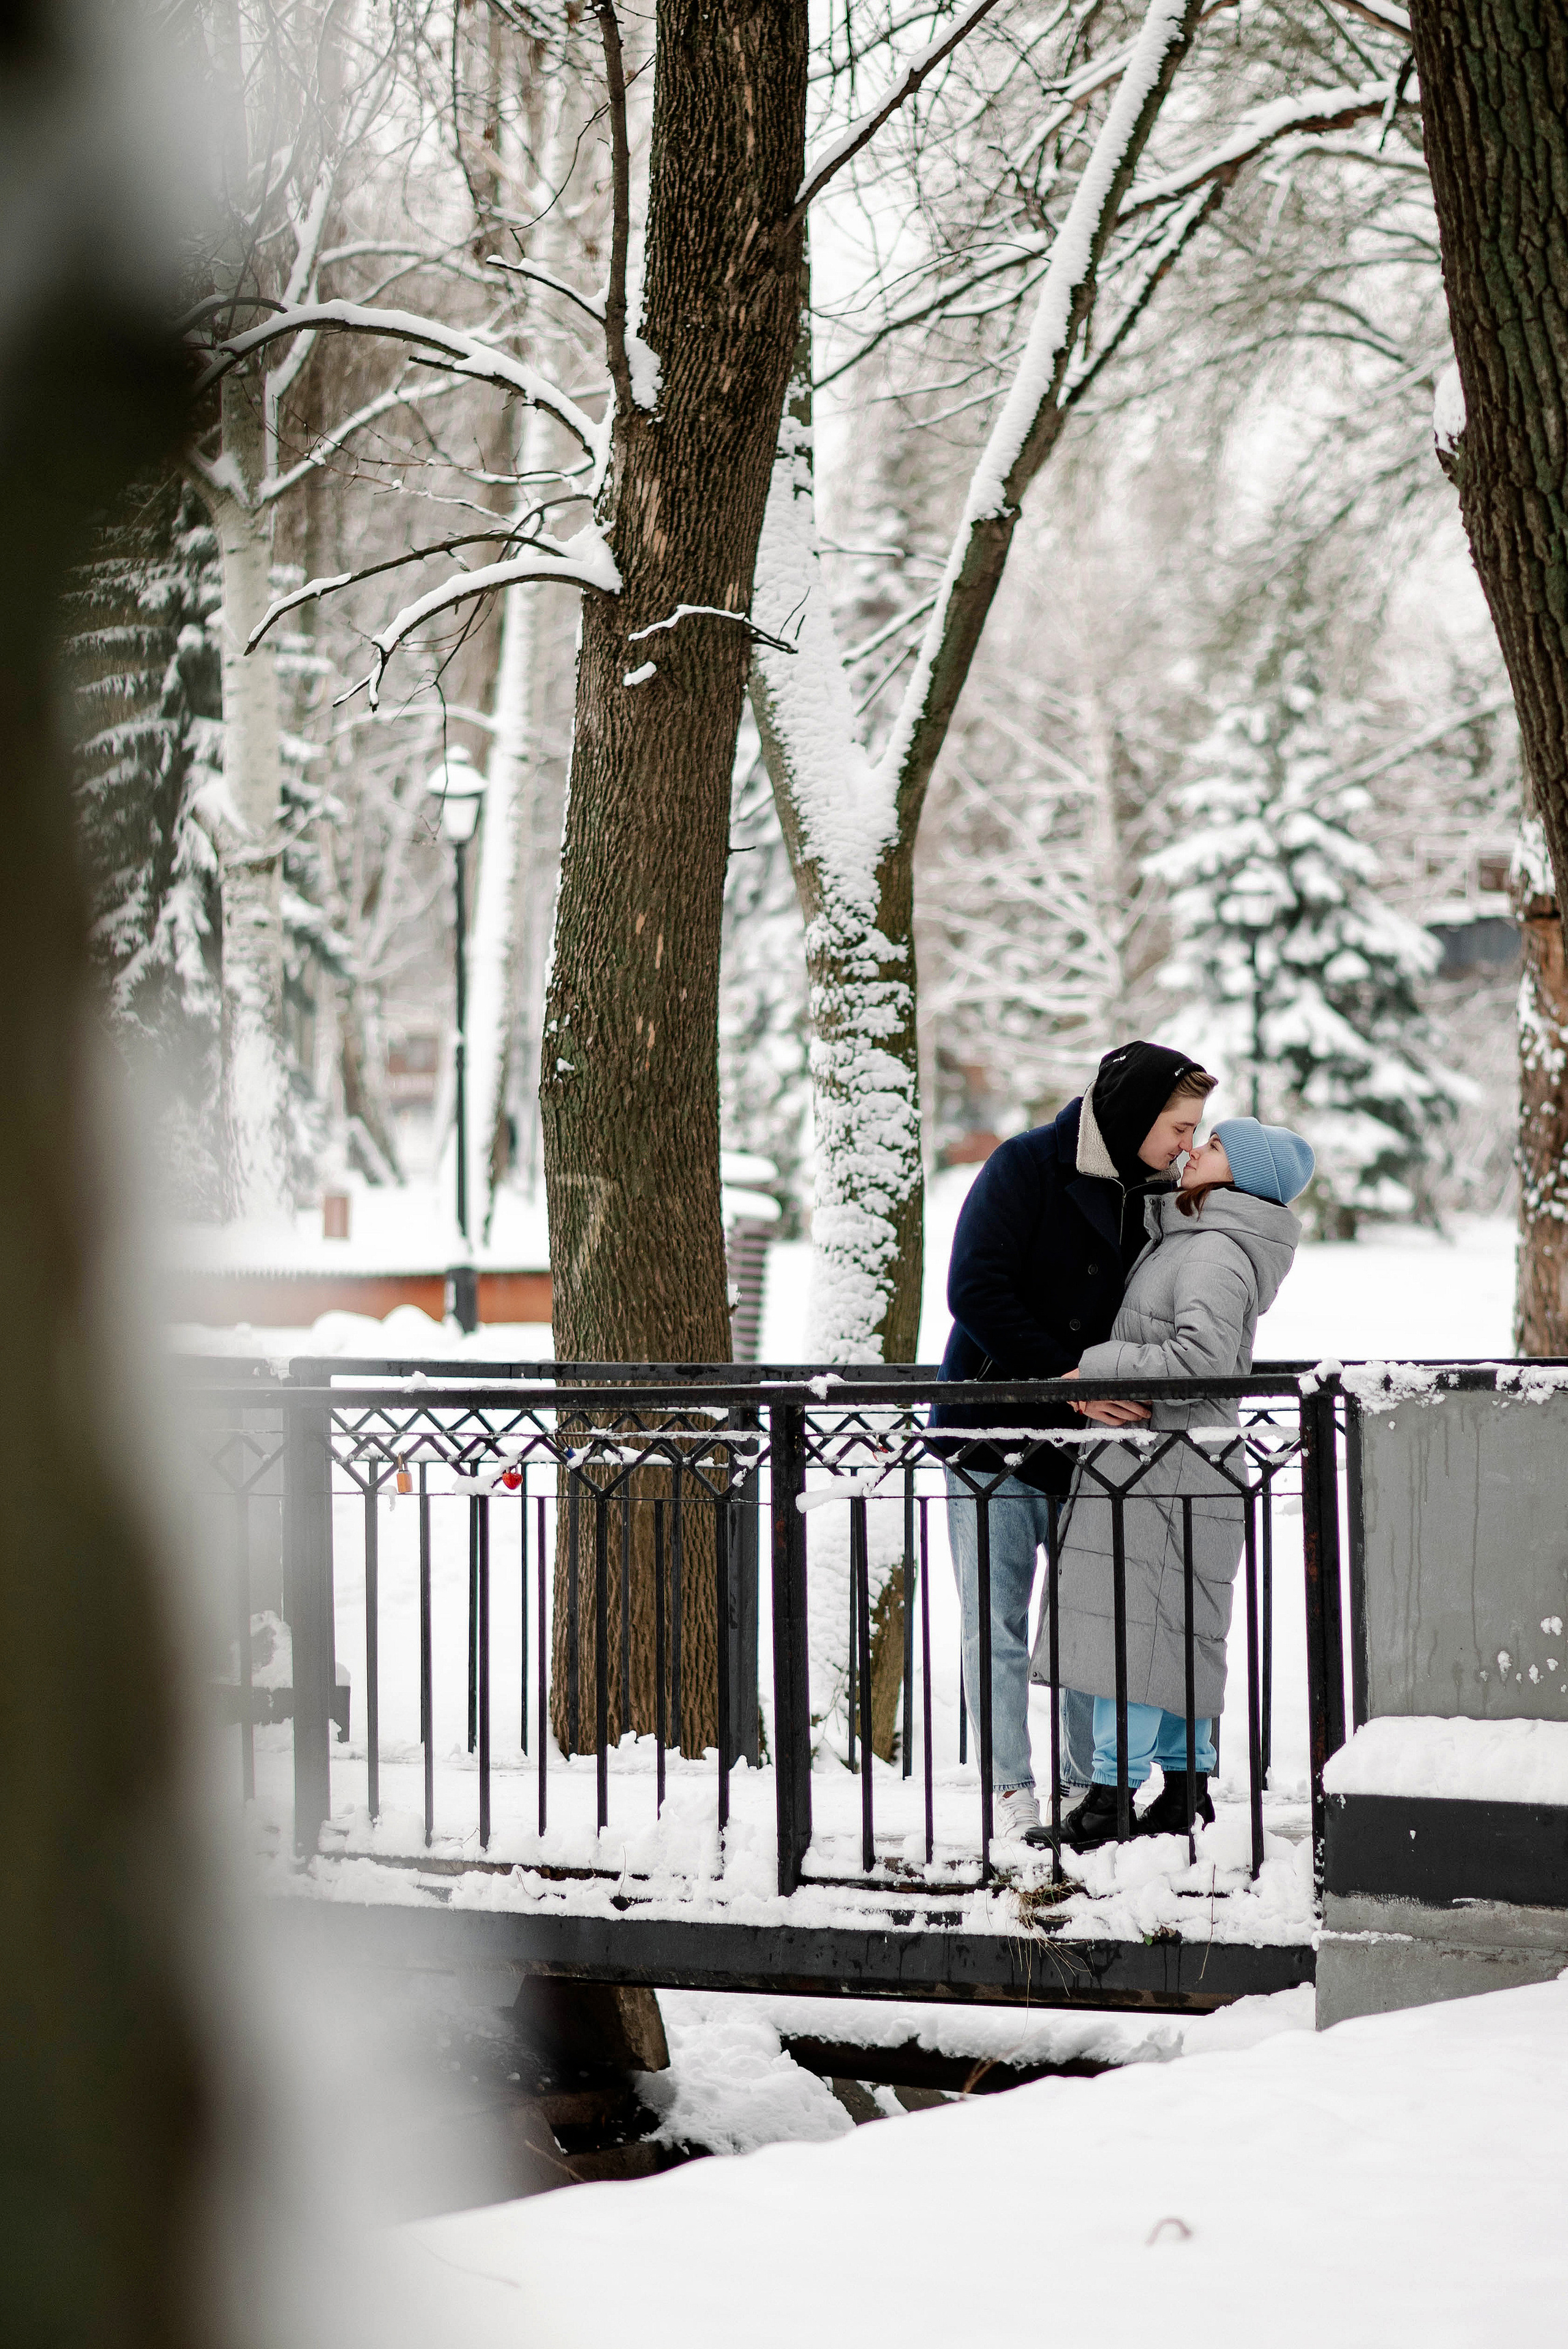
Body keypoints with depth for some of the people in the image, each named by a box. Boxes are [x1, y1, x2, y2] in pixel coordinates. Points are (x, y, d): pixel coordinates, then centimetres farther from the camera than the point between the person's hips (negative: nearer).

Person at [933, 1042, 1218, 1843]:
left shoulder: (1149, 1193, 9)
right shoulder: (1025, 1169, -10)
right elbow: (976, 1293, -17)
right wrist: (1066, 1379, -23)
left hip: (1089, 1445, 5)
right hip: (994, 1433, -5)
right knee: (996, 1625, -1)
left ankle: (1091, 1789, 12)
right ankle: (1011, 1793, 3)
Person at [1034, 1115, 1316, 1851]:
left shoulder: (1218, 1253, -15)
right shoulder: (1180, 1233, 16)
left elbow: (1201, 1357, -26)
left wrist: (1097, 1369, -20)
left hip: (1170, 1463, -10)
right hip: (1143, 1457, 10)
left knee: (1129, 1619, -9)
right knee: (1168, 1625, 13)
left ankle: (1113, 1792, -7)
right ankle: (1186, 1785, 19)